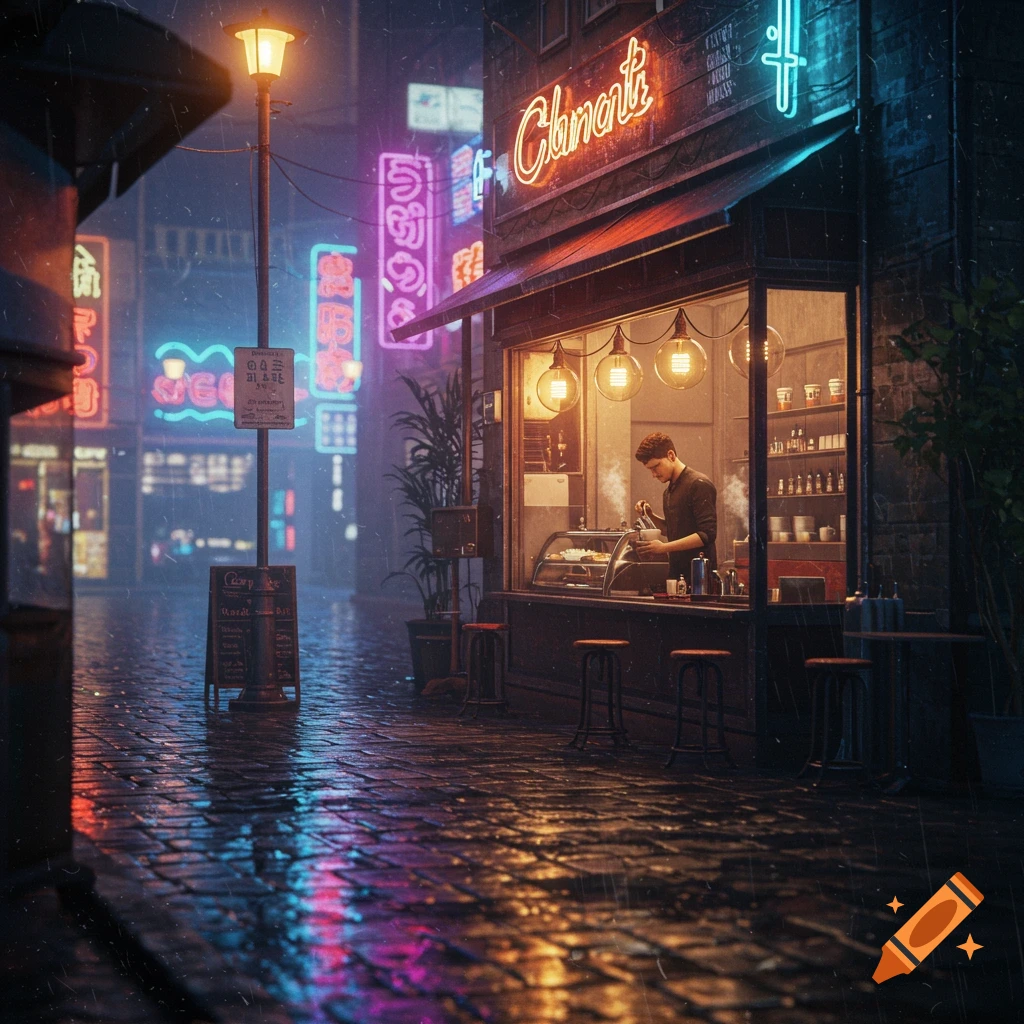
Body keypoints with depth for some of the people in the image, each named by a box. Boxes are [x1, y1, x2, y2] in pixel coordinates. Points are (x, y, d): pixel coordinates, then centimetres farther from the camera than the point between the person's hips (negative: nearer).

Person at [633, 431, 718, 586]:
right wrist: (651, 515, 7)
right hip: (676, 572, 8)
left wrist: (664, 547, -22)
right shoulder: (669, 492, 15)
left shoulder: (699, 485, -12)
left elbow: (707, 534, -18)